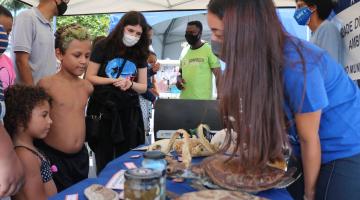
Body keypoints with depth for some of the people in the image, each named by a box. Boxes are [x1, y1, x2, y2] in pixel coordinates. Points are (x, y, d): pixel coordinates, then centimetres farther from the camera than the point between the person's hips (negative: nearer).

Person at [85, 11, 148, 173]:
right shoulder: (103, 46, -2)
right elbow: (89, 78, -3)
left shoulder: (140, 53, 7)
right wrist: (114, 80, -15)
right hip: (103, 109, -3)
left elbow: (143, 87, 8)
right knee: (104, 160, 7)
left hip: (129, 111, 3)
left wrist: (130, 84, -13)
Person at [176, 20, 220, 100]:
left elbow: (218, 75, -6)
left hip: (203, 99, -5)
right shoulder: (184, 52, 13)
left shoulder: (209, 49, -4)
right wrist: (179, 79, 0)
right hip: (184, 99, 6)